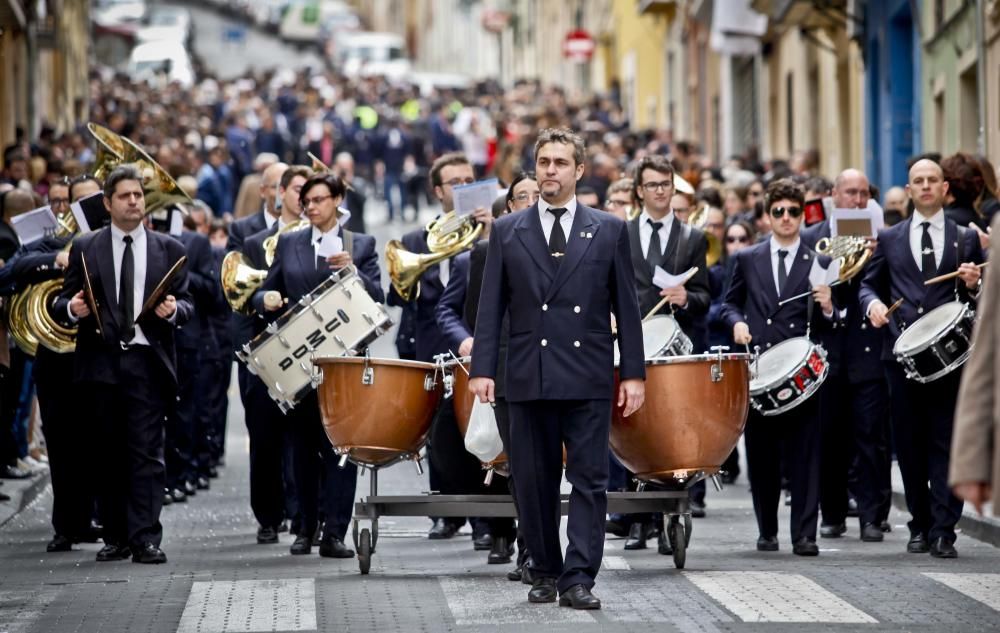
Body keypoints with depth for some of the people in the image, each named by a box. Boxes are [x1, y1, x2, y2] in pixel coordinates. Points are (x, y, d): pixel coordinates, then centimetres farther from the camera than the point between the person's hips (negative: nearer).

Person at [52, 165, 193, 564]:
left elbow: (186, 303, 9)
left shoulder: (169, 250, 11)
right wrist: (72, 308, -15)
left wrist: (173, 309, -13)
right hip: (101, 362, 1)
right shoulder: (85, 249, 9)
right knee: (110, 454, 5)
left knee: (147, 453, -7)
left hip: (148, 362, -1)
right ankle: (116, 538, 11)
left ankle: (146, 539, -11)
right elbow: (62, 303, 7)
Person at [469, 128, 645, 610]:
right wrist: (482, 368, -4)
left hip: (588, 379, -1)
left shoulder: (609, 231, 6)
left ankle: (578, 580, -5)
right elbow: (491, 306, 5)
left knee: (589, 480, -4)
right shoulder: (507, 232, 8)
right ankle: (545, 574, 16)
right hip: (529, 379, 1)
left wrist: (633, 372, 0)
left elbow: (626, 306, 5)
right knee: (533, 482, 5)